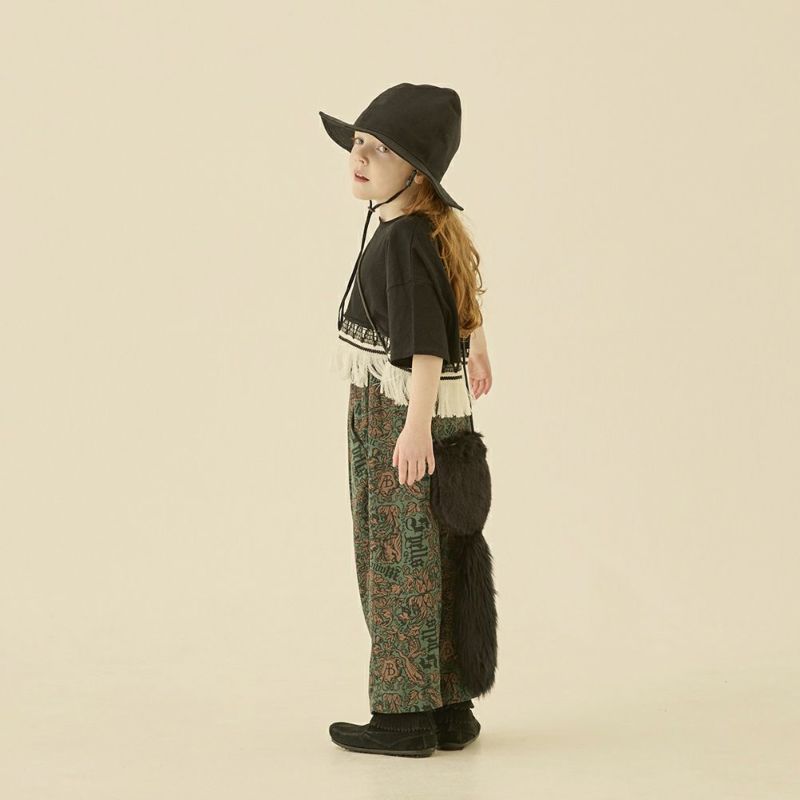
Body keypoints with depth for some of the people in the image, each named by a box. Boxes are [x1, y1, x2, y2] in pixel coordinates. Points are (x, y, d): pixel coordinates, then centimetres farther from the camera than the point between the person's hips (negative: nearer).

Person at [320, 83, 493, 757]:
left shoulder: (403, 240, -17)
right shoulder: (437, 228, 12)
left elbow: (425, 340, -26)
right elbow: (467, 293, 31)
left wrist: (416, 424, -34)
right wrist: (478, 350, 48)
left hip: (396, 416, -10)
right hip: (415, 411, 10)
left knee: (399, 564, -2)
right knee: (434, 564, 13)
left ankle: (406, 716, 6)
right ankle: (449, 708, 21)